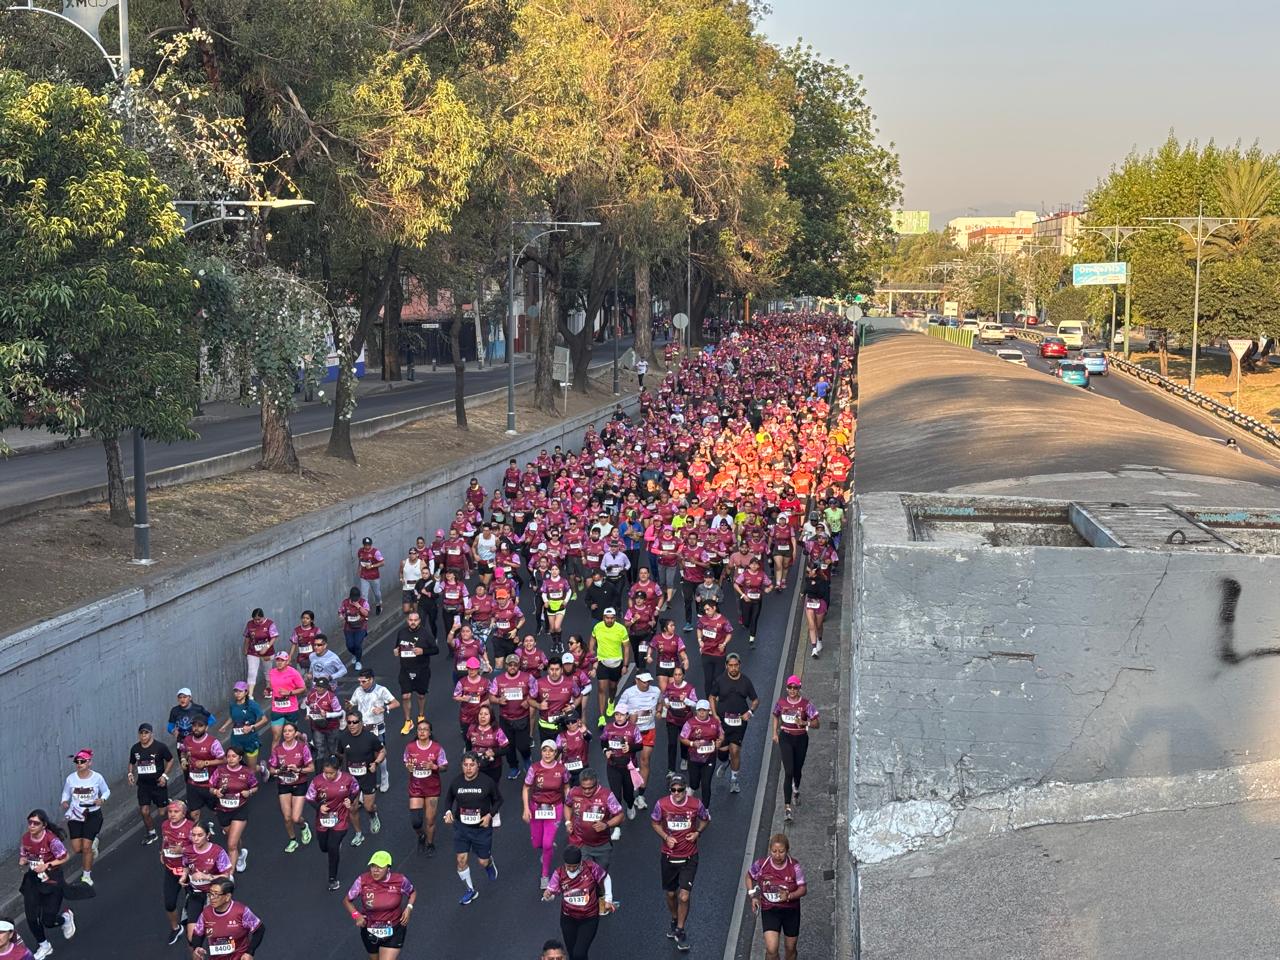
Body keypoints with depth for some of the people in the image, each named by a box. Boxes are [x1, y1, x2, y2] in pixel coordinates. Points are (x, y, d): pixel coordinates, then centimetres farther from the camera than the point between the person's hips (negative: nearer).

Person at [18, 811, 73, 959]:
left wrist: (47, 865, -21)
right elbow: (23, 856, 10)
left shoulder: (51, 839, -23)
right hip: (32, 879, 5)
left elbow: (65, 857, -13)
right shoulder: (26, 837, -6)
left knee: (48, 921, -2)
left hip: (52, 880, -5)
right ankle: (43, 946, 28)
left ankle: (65, 917, 35)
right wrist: (22, 861, -12)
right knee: (31, 918, 2)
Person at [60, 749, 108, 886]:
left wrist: (102, 799, -16)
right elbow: (66, 793, 8)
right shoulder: (70, 778, -6)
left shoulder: (97, 777, -9)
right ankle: (93, 843, 35)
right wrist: (64, 802, -14)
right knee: (77, 848, -1)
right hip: (75, 816, 2)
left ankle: (87, 876, 13)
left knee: (86, 847, -7)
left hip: (93, 815, -2)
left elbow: (106, 791, 5)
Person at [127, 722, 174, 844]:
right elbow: (132, 763, 17)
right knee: (144, 811, 1)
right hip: (143, 785, 4)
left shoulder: (160, 747, -11)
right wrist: (130, 774, -1)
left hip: (158, 784, -3)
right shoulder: (135, 748, 1)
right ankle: (151, 833, 23)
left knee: (163, 812, 1)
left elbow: (170, 760, -2)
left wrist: (165, 775, -12)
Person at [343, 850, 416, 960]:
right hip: (369, 930, 2)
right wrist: (356, 915, -21)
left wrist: (409, 907, -13)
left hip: (394, 932, -2)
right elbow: (347, 901, -4)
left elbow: (413, 892, 4)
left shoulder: (400, 880, -18)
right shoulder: (362, 880, -19)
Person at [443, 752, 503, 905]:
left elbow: (498, 800, 0)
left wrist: (490, 814, -14)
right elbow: (448, 798, 11)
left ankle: (490, 864, 46)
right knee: (461, 859, -3)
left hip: (482, 828, -2)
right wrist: (448, 811, -7)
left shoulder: (487, 782, -14)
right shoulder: (456, 782, -7)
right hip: (461, 827, 2)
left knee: (483, 861, 7)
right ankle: (471, 890, 19)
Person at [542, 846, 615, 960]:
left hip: (589, 919, -3)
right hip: (568, 918, 3)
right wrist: (547, 895, -43)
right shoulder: (559, 873, -14)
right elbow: (551, 890, -20)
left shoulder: (591, 867, -19)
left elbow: (605, 878, -2)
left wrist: (608, 900, 0)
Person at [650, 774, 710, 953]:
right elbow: (655, 822, 6)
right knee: (671, 894, 16)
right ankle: (674, 921, 44)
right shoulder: (662, 804, -12)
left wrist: (697, 832, -9)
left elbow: (705, 819, 9)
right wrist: (665, 837, -10)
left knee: (684, 897, -7)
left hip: (689, 858, -2)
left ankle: (680, 931, 13)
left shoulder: (696, 804, -12)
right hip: (669, 856, 2)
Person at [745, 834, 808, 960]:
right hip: (769, 910, -1)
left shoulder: (794, 867, -16)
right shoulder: (761, 864, -14)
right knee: (771, 949, -15)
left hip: (791, 910, 1)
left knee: (790, 948, 16)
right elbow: (748, 877, 5)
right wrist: (752, 896, -7)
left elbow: (803, 889, -10)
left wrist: (789, 896, -28)